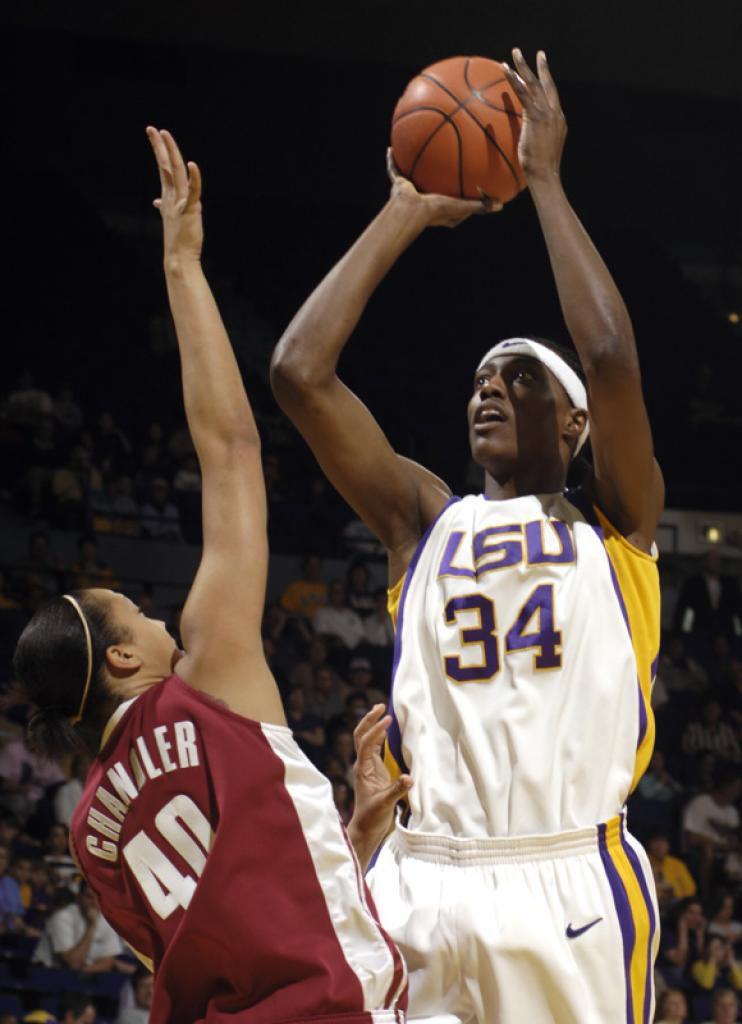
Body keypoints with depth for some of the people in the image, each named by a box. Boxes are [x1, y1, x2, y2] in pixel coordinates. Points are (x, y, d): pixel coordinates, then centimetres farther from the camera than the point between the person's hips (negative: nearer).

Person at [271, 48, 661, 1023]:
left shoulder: (610, 523, 10)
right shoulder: (426, 521, 17)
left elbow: (611, 356, -8)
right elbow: (299, 372, 7)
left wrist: (546, 180, -1)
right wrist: (406, 214, 10)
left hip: (573, 887, -2)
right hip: (430, 883, 2)